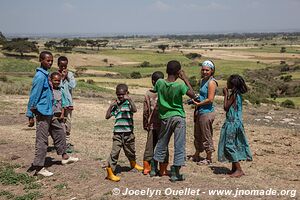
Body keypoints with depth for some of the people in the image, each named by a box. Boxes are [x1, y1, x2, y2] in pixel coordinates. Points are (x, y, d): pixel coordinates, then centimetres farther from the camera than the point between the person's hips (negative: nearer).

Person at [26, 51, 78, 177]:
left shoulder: (46, 74, 10)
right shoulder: (40, 76, -19)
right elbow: (33, 96, -19)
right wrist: (30, 116, -18)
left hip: (49, 112, 10)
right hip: (42, 113, -10)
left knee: (58, 131, 19)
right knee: (42, 140, -3)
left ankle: (64, 156, 33)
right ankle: (39, 167, 6)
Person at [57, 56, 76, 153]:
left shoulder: (70, 74, 9)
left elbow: (73, 86, -4)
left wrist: (67, 76, -6)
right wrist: (62, 77, -10)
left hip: (68, 102, 3)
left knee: (68, 123, 7)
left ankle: (67, 142, 18)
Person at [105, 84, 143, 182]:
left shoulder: (128, 103, -1)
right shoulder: (115, 105, 6)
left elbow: (134, 110, -22)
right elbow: (107, 116, 1)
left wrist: (129, 99, -34)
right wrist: (111, 106, -11)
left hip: (128, 132, 0)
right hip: (118, 133, 0)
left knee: (130, 150, 21)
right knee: (115, 151, -9)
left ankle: (133, 163, 48)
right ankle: (110, 172, -6)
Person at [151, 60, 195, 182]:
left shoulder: (160, 83, -6)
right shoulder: (180, 85, -16)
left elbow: (154, 91, 12)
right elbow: (192, 95, -7)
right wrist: (185, 79, -5)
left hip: (165, 117, 4)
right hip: (178, 117, -4)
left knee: (161, 144, 18)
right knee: (179, 146, 4)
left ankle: (153, 168, 28)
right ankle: (175, 174, 6)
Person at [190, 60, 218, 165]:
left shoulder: (211, 82, -15)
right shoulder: (203, 81, 13)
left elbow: (210, 99, -20)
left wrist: (199, 104, -11)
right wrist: (196, 100, 9)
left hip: (207, 112, -10)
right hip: (200, 112, 10)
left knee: (206, 136, 2)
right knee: (197, 135, 20)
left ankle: (209, 158, 16)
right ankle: (196, 155, 35)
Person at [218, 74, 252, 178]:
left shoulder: (234, 95, -17)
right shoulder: (238, 94, 10)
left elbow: (226, 107, -15)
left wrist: (226, 95, -8)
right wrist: (227, 95, 11)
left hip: (232, 123, -10)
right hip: (236, 122, 10)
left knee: (230, 145, -5)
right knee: (233, 145, 15)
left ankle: (239, 170, -4)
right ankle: (234, 168, 21)